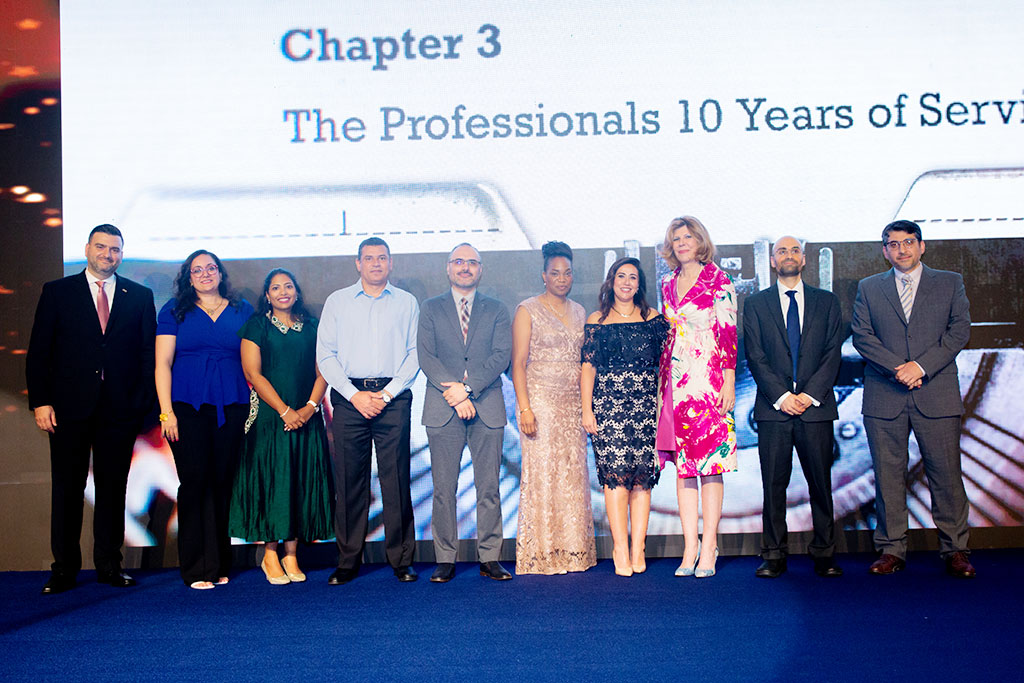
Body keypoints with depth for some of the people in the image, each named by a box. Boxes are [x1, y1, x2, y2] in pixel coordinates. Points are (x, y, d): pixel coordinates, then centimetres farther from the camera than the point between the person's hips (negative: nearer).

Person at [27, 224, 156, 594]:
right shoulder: (57, 292, 6)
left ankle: (109, 564, 18)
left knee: (113, 488, 7)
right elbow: (38, 352, 3)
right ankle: (64, 568, 14)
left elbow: (148, 353, 7)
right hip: (69, 409, -1)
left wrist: (143, 401, -3)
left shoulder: (140, 296, 9)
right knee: (67, 490, 5)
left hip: (120, 410, 1)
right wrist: (40, 401, -5)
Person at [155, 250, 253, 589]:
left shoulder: (242, 311, 14)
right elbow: (163, 364, 4)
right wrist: (166, 411, -4)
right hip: (188, 406, -2)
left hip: (232, 407, 2)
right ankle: (197, 568, 2)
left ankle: (219, 564, 11)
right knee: (195, 482, -6)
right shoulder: (174, 311, 9)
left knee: (223, 482, 2)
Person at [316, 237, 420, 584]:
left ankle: (401, 559, 6)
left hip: (393, 397, 0)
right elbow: (325, 355, 5)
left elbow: (415, 354, 5)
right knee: (349, 480, 0)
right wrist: (355, 394, -6)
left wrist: (386, 393, -7)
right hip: (349, 396, 0)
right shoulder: (337, 301, 11)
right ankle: (348, 561, 8)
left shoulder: (407, 302, 11)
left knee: (396, 478, -2)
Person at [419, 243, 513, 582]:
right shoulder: (431, 309, 11)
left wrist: (467, 387, -12)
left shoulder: (497, 310, 12)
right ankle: (445, 559, 10)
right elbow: (426, 356, 0)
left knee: (489, 488, 2)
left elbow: (501, 355, 0)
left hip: (487, 408, 1)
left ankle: (490, 558, 10)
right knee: (443, 489, 1)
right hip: (442, 410, 0)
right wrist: (455, 395, -12)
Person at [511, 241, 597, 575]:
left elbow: (585, 361, 17)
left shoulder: (579, 312, 15)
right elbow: (518, 362, -6)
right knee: (542, 473, -4)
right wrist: (525, 408, -15)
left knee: (573, 473, 4)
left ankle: (572, 550, 12)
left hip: (573, 406, 5)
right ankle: (542, 552, 4)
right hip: (541, 401, -5)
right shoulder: (528, 310, -1)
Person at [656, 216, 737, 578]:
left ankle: (709, 546, 3)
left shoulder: (718, 280, -1)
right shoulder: (667, 284, 15)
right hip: (674, 382, 5)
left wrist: (728, 382, -12)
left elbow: (728, 333, -6)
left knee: (709, 461, -3)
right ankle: (690, 546, 9)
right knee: (682, 463, 4)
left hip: (707, 380, -5)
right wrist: (661, 380, 14)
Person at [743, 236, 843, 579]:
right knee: (773, 485, 1)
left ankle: (824, 554, 13)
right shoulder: (755, 304, 9)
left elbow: (833, 353, 4)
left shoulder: (827, 302, 12)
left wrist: (810, 394, -8)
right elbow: (755, 357, 1)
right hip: (773, 408, -1)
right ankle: (774, 555, 9)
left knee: (821, 483, 4)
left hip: (816, 406, 1)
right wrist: (782, 396, -10)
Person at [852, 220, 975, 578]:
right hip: (885, 396, 1)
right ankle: (892, 550, 11)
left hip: (937, 394, 0)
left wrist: (921, 366, -12)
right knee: (888, 476, 3)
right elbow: (862, 335, 2)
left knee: (946, 474, 0)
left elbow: (959, 331, 1)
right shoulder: (868, 288, 13)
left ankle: (955, 550, 12)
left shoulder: (950, 283, 11)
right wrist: (898, 368, -12)